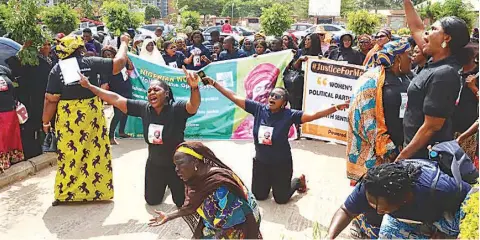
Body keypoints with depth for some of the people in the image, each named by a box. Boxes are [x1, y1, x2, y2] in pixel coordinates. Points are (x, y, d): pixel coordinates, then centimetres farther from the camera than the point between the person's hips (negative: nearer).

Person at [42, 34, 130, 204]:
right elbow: (118, 64, -5)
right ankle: (98, 191, 19)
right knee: (96, 151, 10)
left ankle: (64, 193, 17)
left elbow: (51, 99, -4)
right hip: (92, 114, -1)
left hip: (67, 118, 1)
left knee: (68, 154, 8)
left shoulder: (57, 69, -2)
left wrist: (46, 121, 7)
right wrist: (124, 43, 10)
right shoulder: (91, 62, -6)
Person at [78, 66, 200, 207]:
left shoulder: (177, 109, -24)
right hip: (154, 165, 4)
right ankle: (164, 185, 51)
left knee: (181, 202, 14)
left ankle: (173, 184, 44)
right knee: (152, 201, 22)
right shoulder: (144, 108, -13)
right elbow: (116, 99, -10)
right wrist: (89, 86, -11)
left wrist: (194, 88, -66)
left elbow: (194, 105, -45)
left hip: (177, 166, -4)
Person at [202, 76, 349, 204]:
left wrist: (336, 108, -38)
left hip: (281, 164, -3)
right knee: (259, 196, 18)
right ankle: (270, 182, 49)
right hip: (260, 162, 3)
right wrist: (214, 83, -11)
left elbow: (312, 116, -26)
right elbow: (234, 98, -10)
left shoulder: (289, 115, -18)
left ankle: (298, 181, 40)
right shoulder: (258, 108, -11)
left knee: (281, 199, 12)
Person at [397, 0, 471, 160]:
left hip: (425, 156, -8)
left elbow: (431, 127, -23)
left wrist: (402, 157, -20)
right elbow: (416, 28, 17)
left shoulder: (444, 74, -22)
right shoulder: (436, 62, 3)